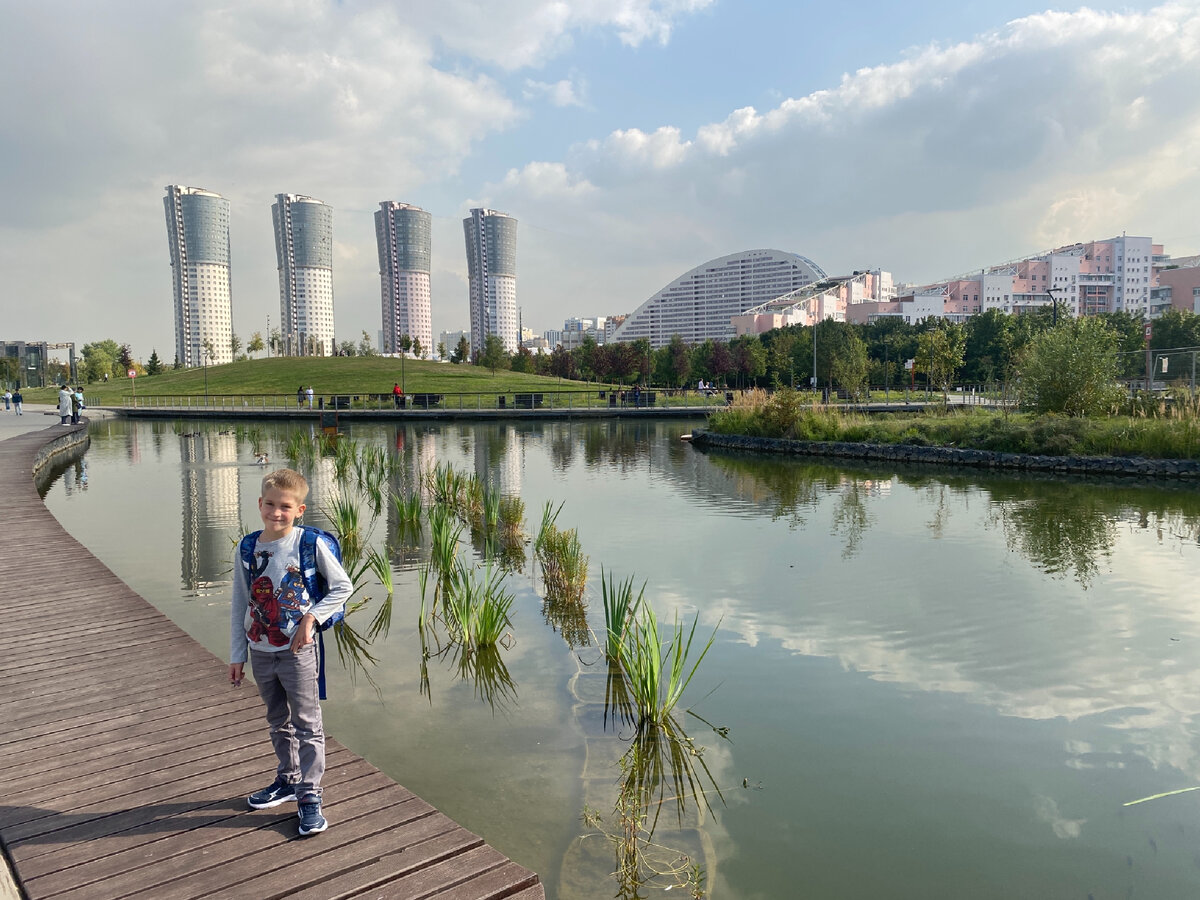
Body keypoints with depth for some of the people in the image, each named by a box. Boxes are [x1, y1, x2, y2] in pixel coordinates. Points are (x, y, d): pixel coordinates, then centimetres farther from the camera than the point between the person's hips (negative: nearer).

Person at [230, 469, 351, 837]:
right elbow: (240, 606, 7)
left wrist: (312, 617, -16)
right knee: (278, 722, 19)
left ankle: (309, 795, 11)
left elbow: (343, 586, -5)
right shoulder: (248, 548, 0)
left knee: (306, 723, 1)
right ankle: (288, 780, 36)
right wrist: (236, 657, 7)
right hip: (260, 651, 5)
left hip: (297, 649, -4)